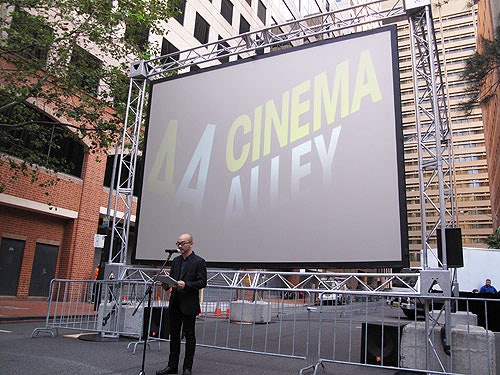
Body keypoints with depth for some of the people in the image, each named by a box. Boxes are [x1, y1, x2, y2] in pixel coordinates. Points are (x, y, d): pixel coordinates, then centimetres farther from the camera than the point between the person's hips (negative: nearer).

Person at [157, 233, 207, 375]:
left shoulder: (199, 262, -6)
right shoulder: (176, 261, 14)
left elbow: (202, 282, -11)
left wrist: (186, 285, -23)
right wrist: (166, 284, -4)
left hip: (189, 305, -6)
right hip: (175, 303, 6)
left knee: (189, 335, 3)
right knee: (174, 334, 12)